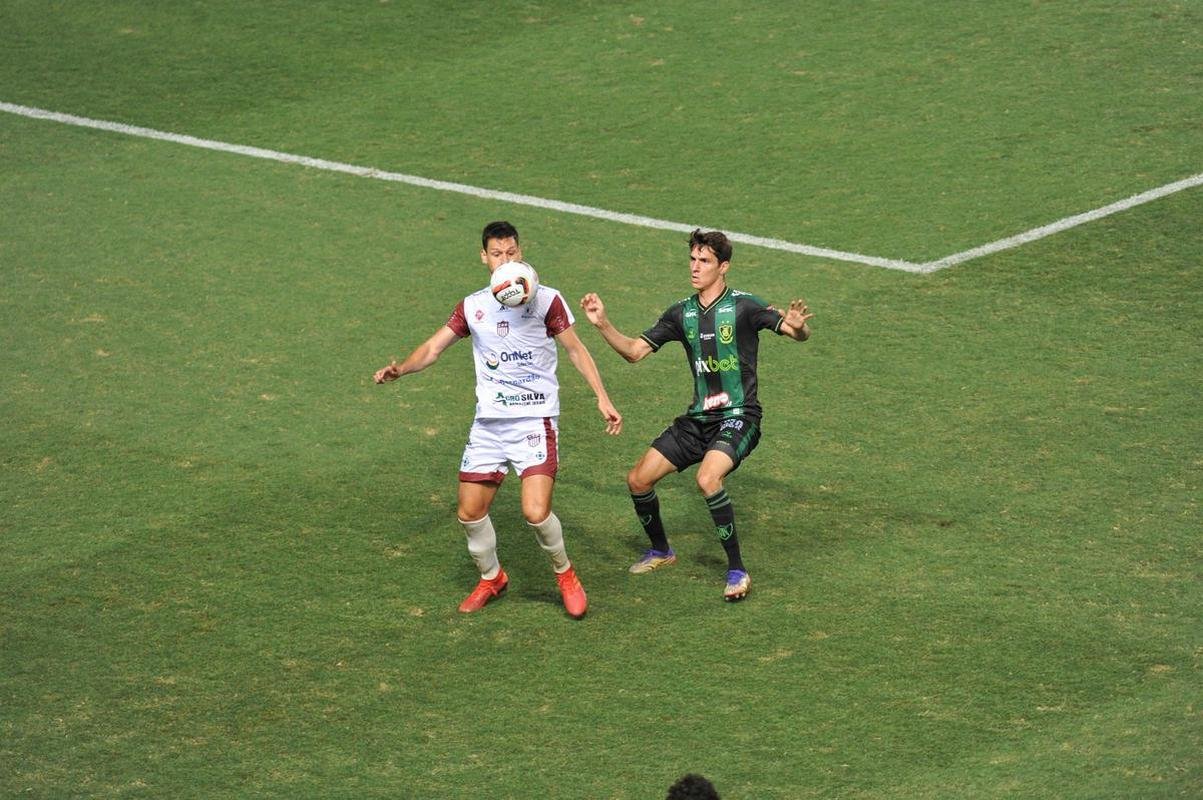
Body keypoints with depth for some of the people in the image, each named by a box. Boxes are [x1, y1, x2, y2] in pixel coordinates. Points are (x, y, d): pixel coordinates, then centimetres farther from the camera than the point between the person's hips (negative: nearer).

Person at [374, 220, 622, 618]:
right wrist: (399, 369, -10)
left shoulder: (545, 299, -3)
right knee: (470, 512, 3)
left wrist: (602, 398, -5)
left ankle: (564, 573, 9)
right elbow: (432, 348, 10)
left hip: (535, 421, -4)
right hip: (488, 423, 4)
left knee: (536, 512, -18)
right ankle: (491, 577, 29)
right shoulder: (472, 306, 8)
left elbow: (576, 350, 3)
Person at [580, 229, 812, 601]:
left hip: (738, 417, -6)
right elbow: (634, 351, 10)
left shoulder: (743, 306, -10)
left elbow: (800, 334, -14)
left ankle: (737, 570, -19)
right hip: (698, 418, 6)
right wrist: (603, 324, -6)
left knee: (708, 478, -32)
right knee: (638, 479, 2)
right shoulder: (681, 313, 7)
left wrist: (797, 326, -39)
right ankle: (660, 550, 29)